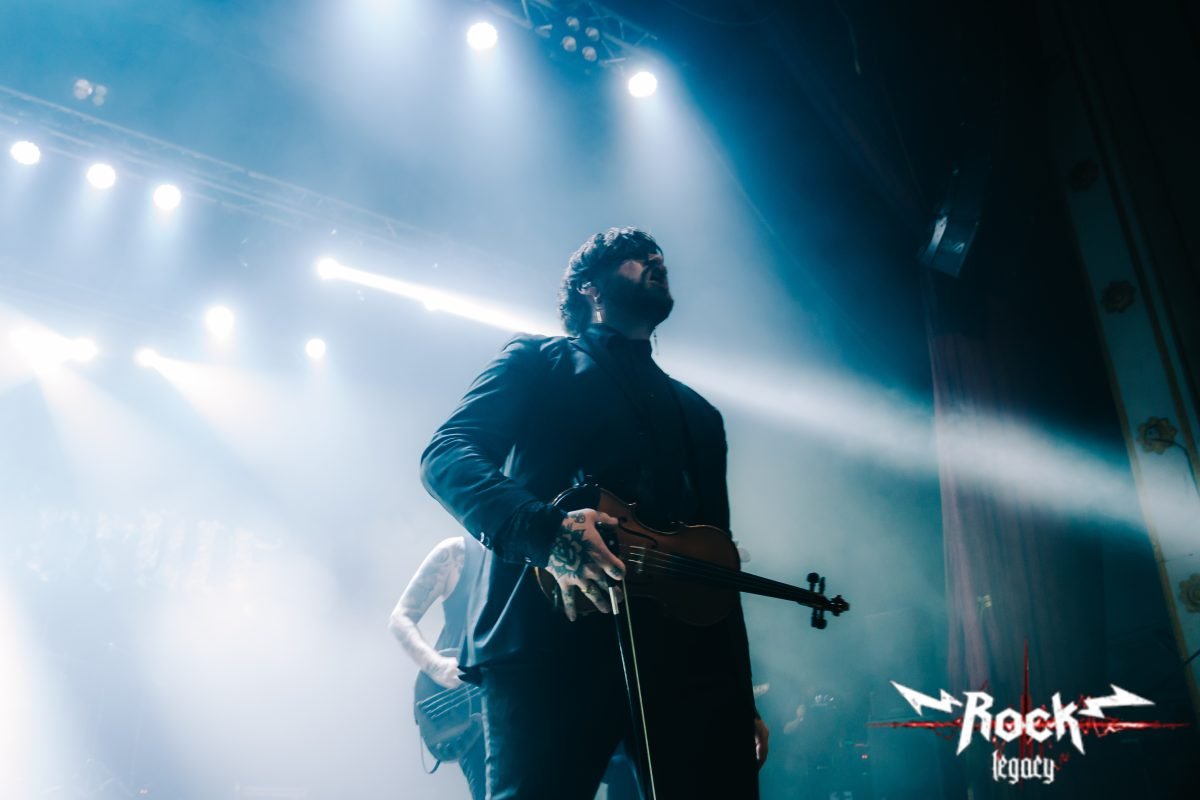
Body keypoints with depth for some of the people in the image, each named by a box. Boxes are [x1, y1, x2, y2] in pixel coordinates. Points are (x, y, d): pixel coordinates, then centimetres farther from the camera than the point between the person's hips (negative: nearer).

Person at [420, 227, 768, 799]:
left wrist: (743, 696, 15)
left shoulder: (698, 413, 26)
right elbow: (445, 455, -5)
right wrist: (546, 530, -24)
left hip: (688, 655, 5)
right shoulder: (537, 361, 11)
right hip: (546, 641, -4)